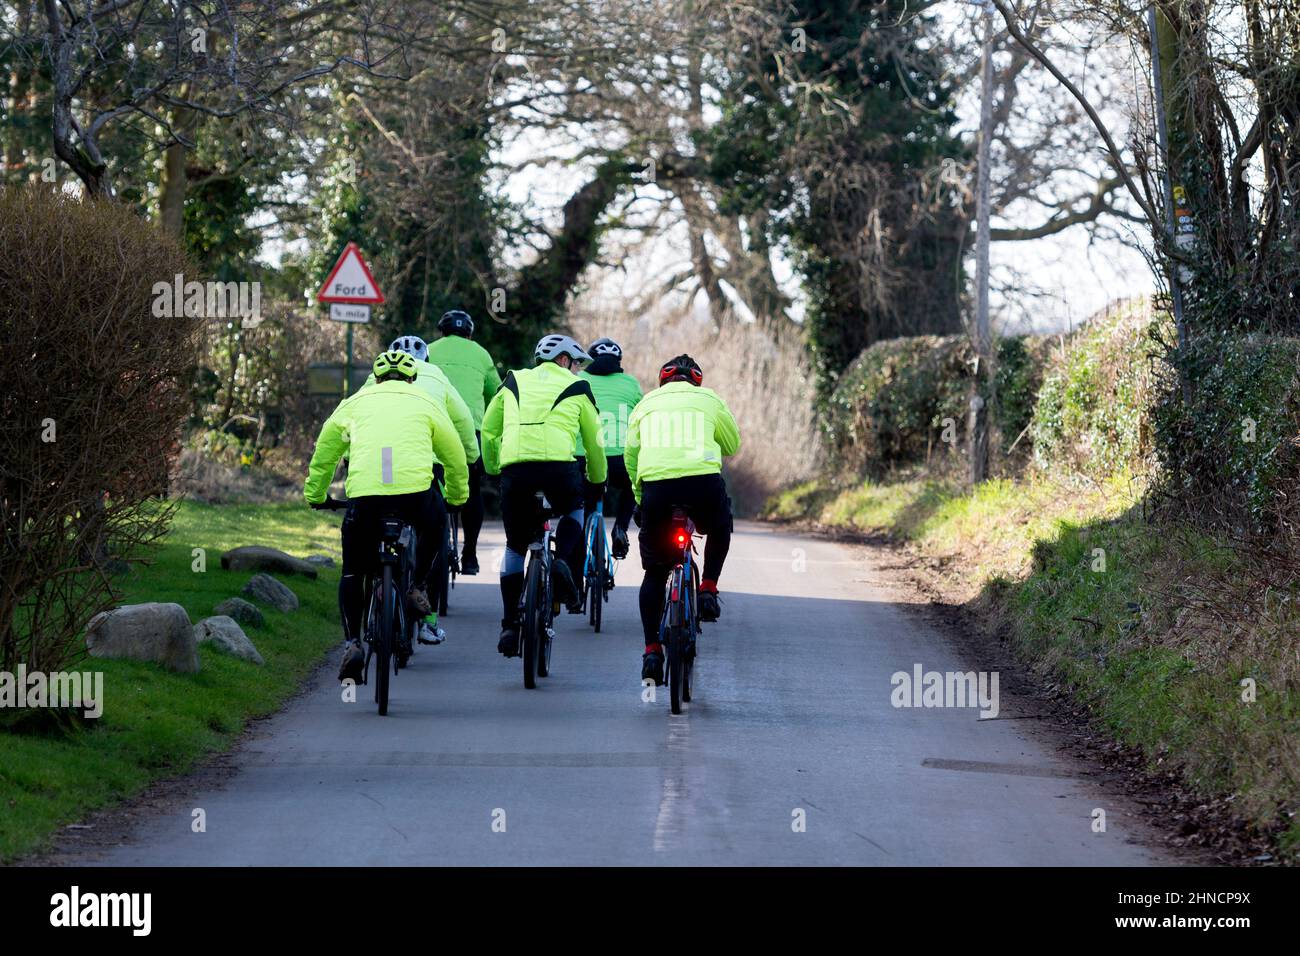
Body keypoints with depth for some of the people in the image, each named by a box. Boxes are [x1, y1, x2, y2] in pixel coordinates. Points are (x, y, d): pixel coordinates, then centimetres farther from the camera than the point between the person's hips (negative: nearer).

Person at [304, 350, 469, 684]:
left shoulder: (356, 402, 25)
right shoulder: (425, 403, 22)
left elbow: (324, 455, 34)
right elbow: (455, 457, 30)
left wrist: (314, 496, 49)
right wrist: (458, 496, 47)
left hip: (364, 494, 1)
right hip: (416, 491, -1)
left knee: (352, 572, 15)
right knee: (435, 522, 33)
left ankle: (352, 643, 1)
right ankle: (416, 587, 21)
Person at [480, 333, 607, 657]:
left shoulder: (514, 381, 26)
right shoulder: (577, 388, 20)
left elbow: (488, 430, 26)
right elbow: (594, 441, 26)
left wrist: (493, 469, 40)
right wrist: (597, 480, 41)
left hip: (514, 468, 2)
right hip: (558, 464, -2)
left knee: (515, 546, 17)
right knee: (573, 511, 31)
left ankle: (510, 625, 10)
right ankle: (564, 564, 3)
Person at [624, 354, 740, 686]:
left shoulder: (646, 404, 22)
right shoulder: (708, 399, 19)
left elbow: (630, 455, 21)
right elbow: (733, 445, 30)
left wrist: (640, 496, 31)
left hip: (655, 484, 1)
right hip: (704, 481, -1)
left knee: (655, 572, 13)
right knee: (719, 530, 35)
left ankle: (652, 651, 6)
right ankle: (708, 590, 18)